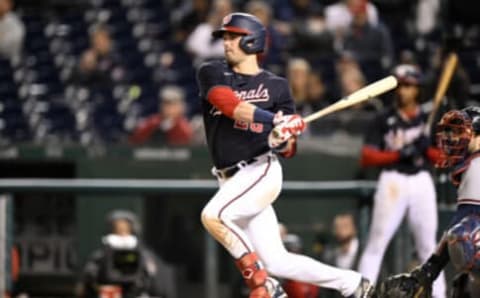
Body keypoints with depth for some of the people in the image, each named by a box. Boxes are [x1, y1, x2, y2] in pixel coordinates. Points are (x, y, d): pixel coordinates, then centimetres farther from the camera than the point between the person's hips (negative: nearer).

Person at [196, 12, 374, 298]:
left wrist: (282, 141, -18)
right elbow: (230, 105, -14)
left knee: (213, 216, -28)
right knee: (276, 262, 1)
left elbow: (289, 150, 6)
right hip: (232, 180, 4)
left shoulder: (276, 86, 5)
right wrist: (275, 120, -25)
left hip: (260, 172, -4)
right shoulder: (212, 74, 8)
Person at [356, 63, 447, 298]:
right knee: (377, 243, -6)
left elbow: (441, 158, 8)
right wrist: (398, 155, -17)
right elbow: (367, 157, -5)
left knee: (428, 244, 7)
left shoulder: (427, 120, 10)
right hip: (393, 180, -3)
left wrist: (426, 147, -13)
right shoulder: (384, 120, 2)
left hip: (422, 181, 3)